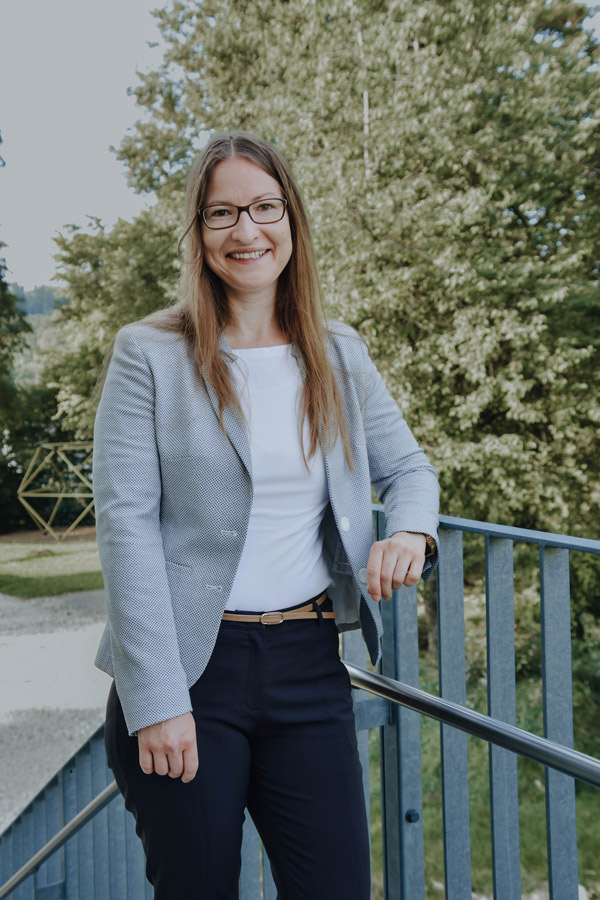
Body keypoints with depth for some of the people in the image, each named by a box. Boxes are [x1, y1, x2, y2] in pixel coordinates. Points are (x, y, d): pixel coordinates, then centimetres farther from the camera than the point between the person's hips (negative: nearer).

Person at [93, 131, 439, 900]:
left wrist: (411, 530, -8)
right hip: (186, 667, -3)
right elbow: (125, 526, -8)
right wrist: (156, 701, -14)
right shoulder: (149, 355, -4)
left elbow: (407, 467, 17)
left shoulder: (339, 354, 9)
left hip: (308, 664, 3)